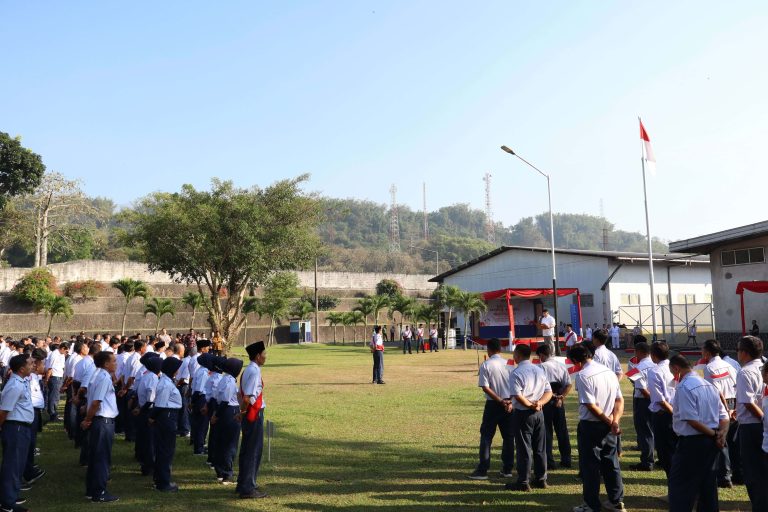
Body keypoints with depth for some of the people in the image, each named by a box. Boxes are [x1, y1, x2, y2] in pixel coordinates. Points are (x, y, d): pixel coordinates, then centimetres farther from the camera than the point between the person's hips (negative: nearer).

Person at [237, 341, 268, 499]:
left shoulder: (248, 370, 11)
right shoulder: (254, 372, -19)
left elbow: (242, 394, 15)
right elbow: (248, 398, -26)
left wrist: (242, 410, 10)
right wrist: (243, 410, -11)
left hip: (249, 415, 10)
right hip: (255, 415, -10)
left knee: (247, 450, 18)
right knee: (253, 451, -1)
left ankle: (243, 485, 30)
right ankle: (248, 489, 5)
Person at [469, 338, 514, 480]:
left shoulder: (486, 365, -9)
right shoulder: (508, 364, 1)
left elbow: (485, 387, -14)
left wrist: (500, 400, -12)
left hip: (493, 404, -3)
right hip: (509, 403, 4)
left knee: (486, 436, 3)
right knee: (508, 436, 12)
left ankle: (482, 470, 1)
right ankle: (507, 469, 16)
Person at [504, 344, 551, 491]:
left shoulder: (516, 373, -13)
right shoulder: (540, 370, 9)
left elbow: (518, 395, -23)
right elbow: (548, 392, 5)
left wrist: (530, 405, -11)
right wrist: (539, 403, -7)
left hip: (522, 414, -6)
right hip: (539, 413, 7)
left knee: (524, 449, 0)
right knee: (540, 448, 14)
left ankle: (523, 482, 6)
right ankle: (541, 479, 22)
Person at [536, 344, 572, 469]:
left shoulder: (541, 367, -9)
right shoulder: (562, 366, 8)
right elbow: (569, 385, 2)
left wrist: (553, 396, -8)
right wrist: (560, 397, -3)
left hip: (546, 401, -5)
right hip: (559, 402, 5)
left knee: (547, 431, 2)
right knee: (562, 430, 12)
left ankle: (549, 461, 4)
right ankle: (566, 460, 15)